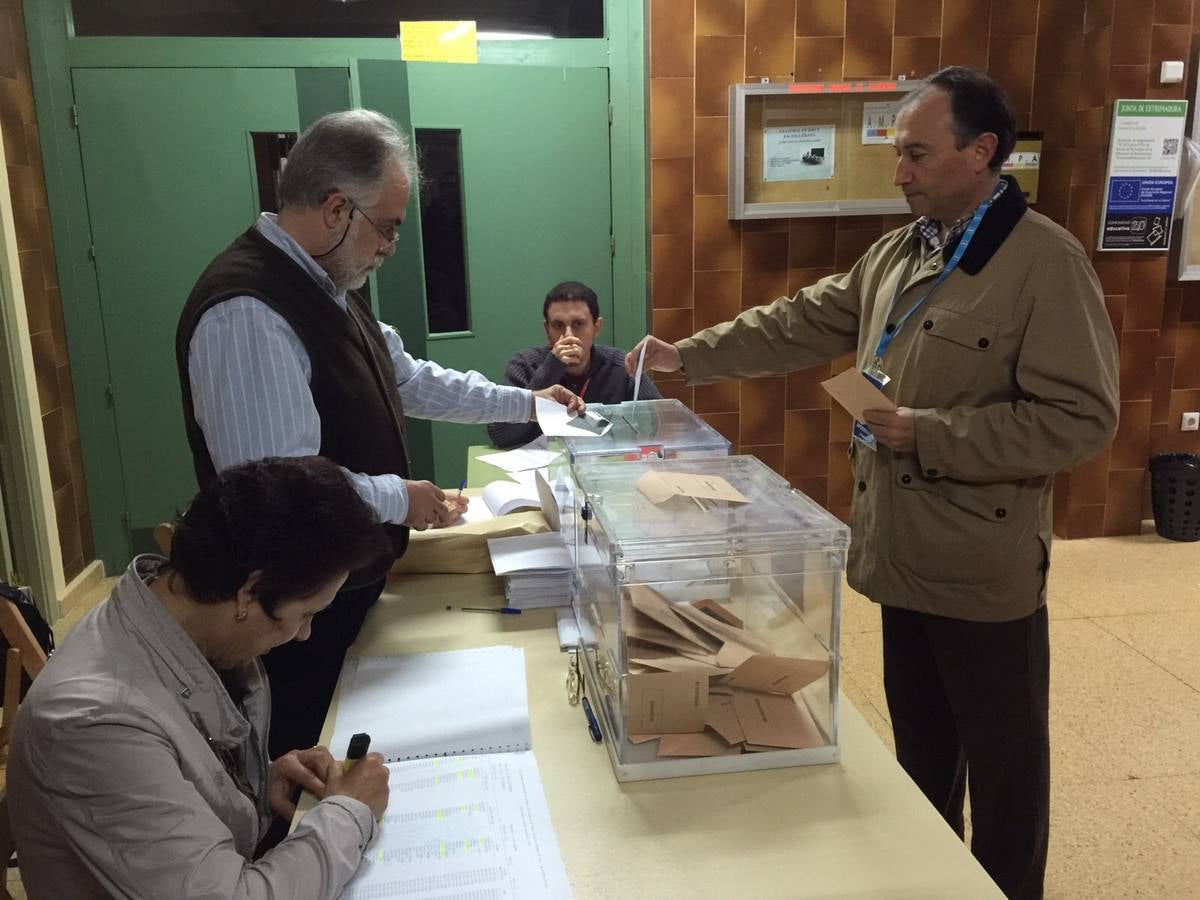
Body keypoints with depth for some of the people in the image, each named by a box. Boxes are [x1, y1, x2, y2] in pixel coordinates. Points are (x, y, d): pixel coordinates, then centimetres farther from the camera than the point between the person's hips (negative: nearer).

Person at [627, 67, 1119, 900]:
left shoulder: (1047, 262, -16)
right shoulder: (896, 253, 8)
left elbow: (1081, 418, -20)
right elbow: (800, 325, 11)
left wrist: (930, 434, -23)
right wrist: (688, 355, 4)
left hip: (983, 566, -7)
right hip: (904, 549, 8)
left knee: (1002, 758, 11)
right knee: (921, 743, 24)